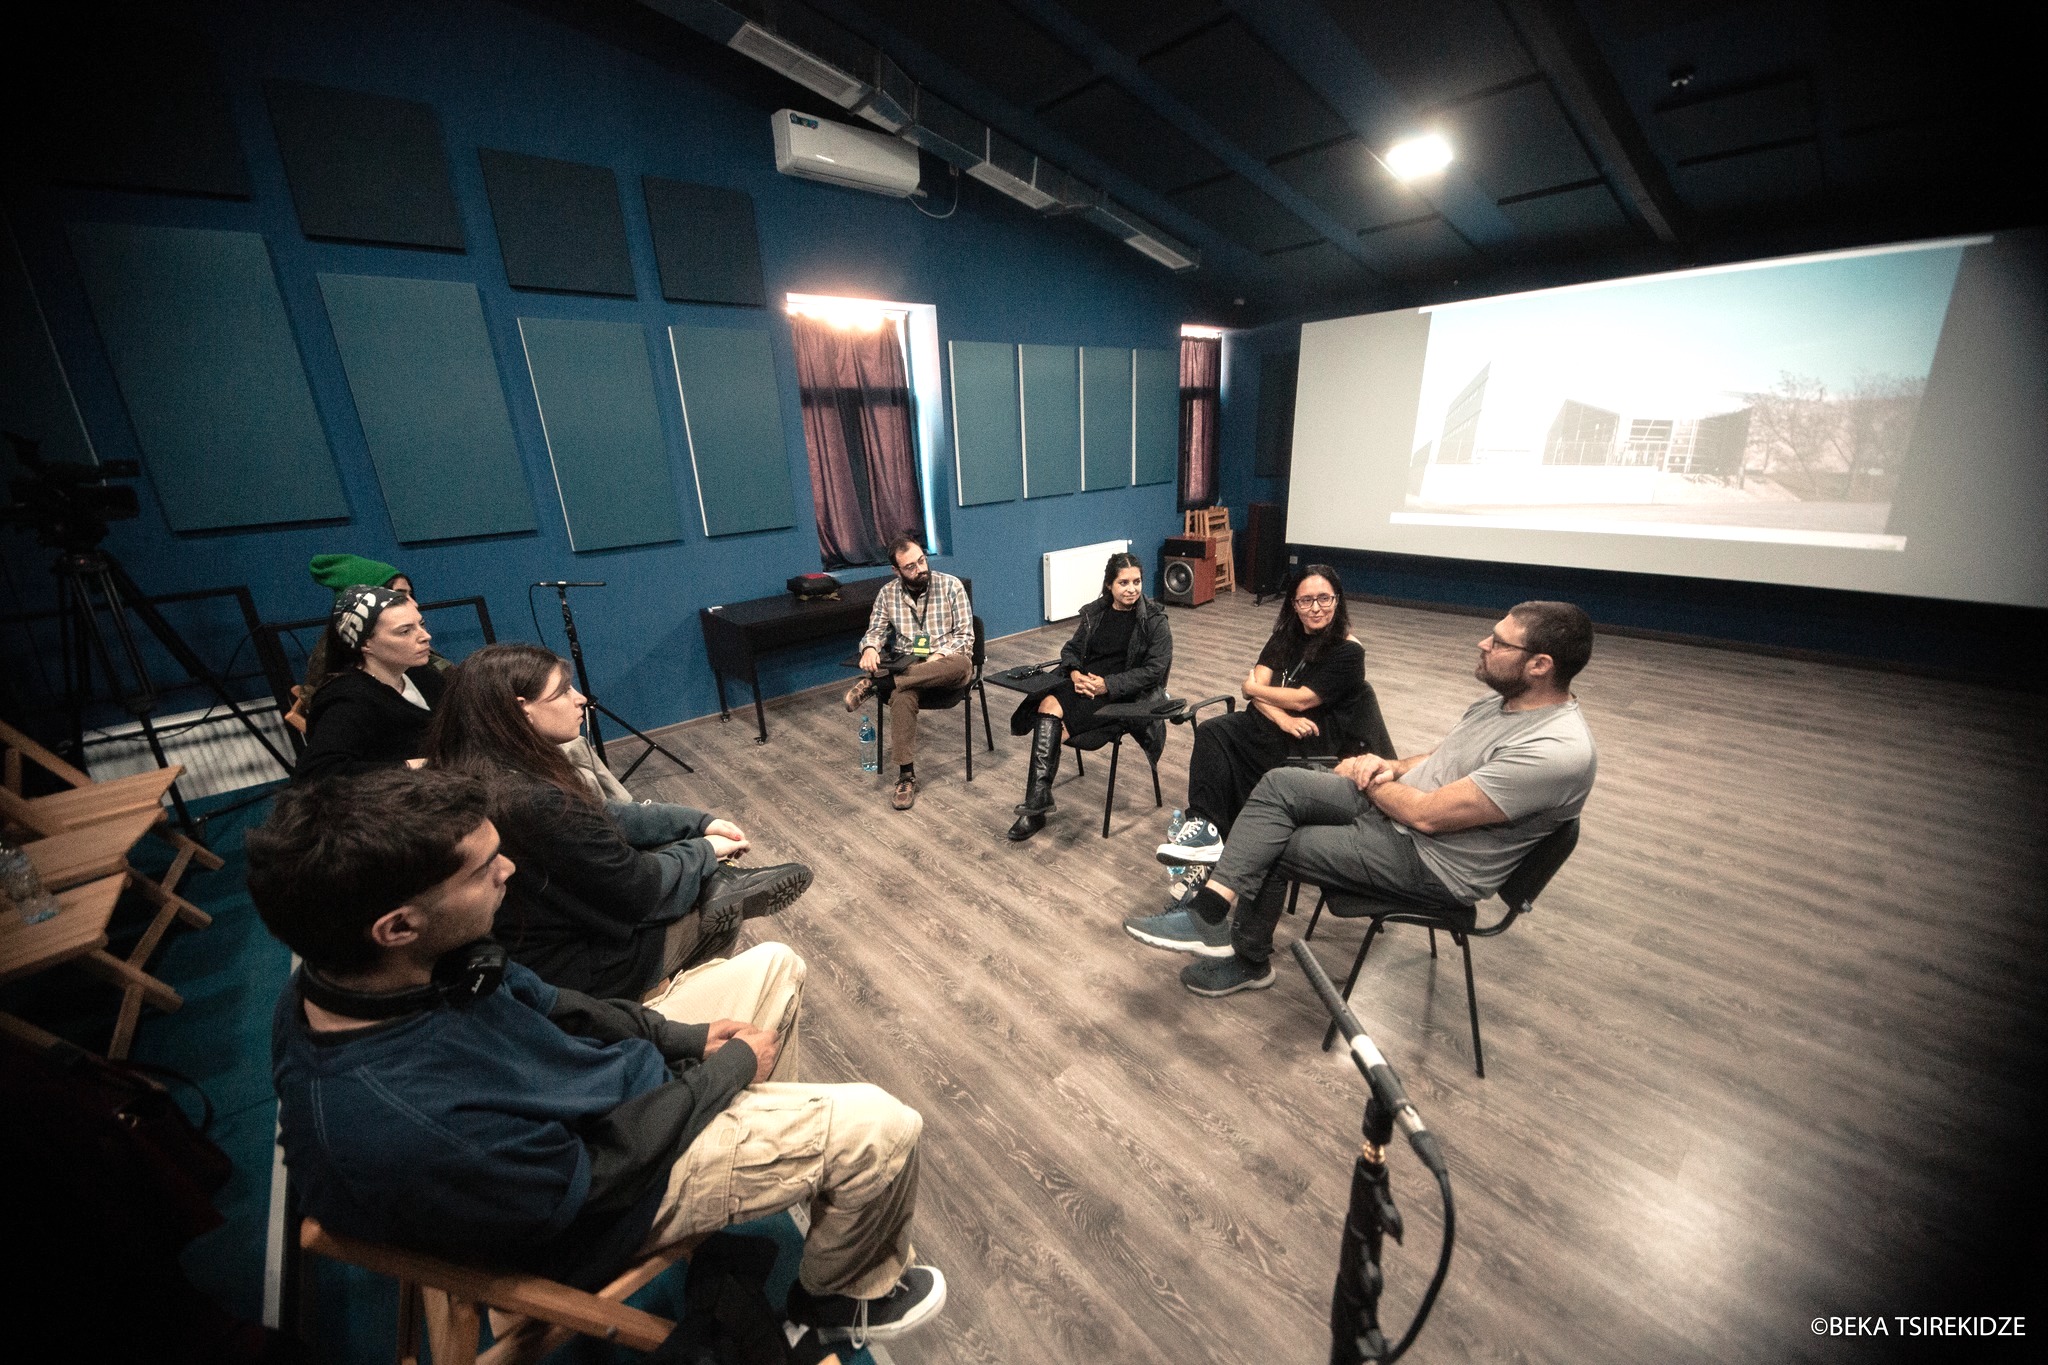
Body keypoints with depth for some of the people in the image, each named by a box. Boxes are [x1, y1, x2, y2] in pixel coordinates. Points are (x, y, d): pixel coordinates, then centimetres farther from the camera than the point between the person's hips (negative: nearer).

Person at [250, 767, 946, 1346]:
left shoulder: (357, 972, -14)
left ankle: (773, 1127, 36)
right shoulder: (405, 1127, -40)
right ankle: (846, 1293, 22)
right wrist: (733, 1065, -12)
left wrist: (684, 1037, -3)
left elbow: (539, 1000, 0)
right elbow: (592, 1176, -26)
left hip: (616, 1073, 8)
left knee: (774, 965, 14)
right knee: (880, 1129, -10)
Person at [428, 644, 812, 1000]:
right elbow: (639, 889, -23)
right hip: (578, 974, -8)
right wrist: (705, 850, -6)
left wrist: (700, 822, 1)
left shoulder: (501, 769, -7)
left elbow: (603, 816, 4)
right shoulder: (533, 803, -34)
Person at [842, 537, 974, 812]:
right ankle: (906, 775, -29)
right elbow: (876, 631, 9)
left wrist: (940, 656, -22)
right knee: (902, 695, -36)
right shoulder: (887, 593, 5)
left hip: (945, 665, -1)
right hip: (906, 666, 1)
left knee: (962, 664, -39)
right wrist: (870, 648, -16)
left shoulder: (951, 586, -3)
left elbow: (965, 635, -4)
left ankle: (874, 684, -37)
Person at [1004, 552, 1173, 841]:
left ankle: (1038, 802, -20)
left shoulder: (1154, 621, -2)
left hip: (1123, 694, -4)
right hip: (1084, 683, 5)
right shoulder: (1094, 612, 12)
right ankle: (1038, 802, -30)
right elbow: (1071, 649, 17)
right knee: (1049, 705, -29)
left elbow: (1155, 669, -10)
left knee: (1050, 710, -26)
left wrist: (1108, 684, -19)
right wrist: (1075, 673, -7)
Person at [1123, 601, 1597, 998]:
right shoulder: (1504, 698, 4)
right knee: (1280, 783, -13)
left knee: (1274, 847, -11)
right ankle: (1210, 911, -14)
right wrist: (1388, 767, -1)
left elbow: (1427, 815, -26)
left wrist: (1366, 780, -9)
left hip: (1431, 861, -8)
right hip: (1388, 803, 8)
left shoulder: (1559, 753, -26)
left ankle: (1247, 958, 13)